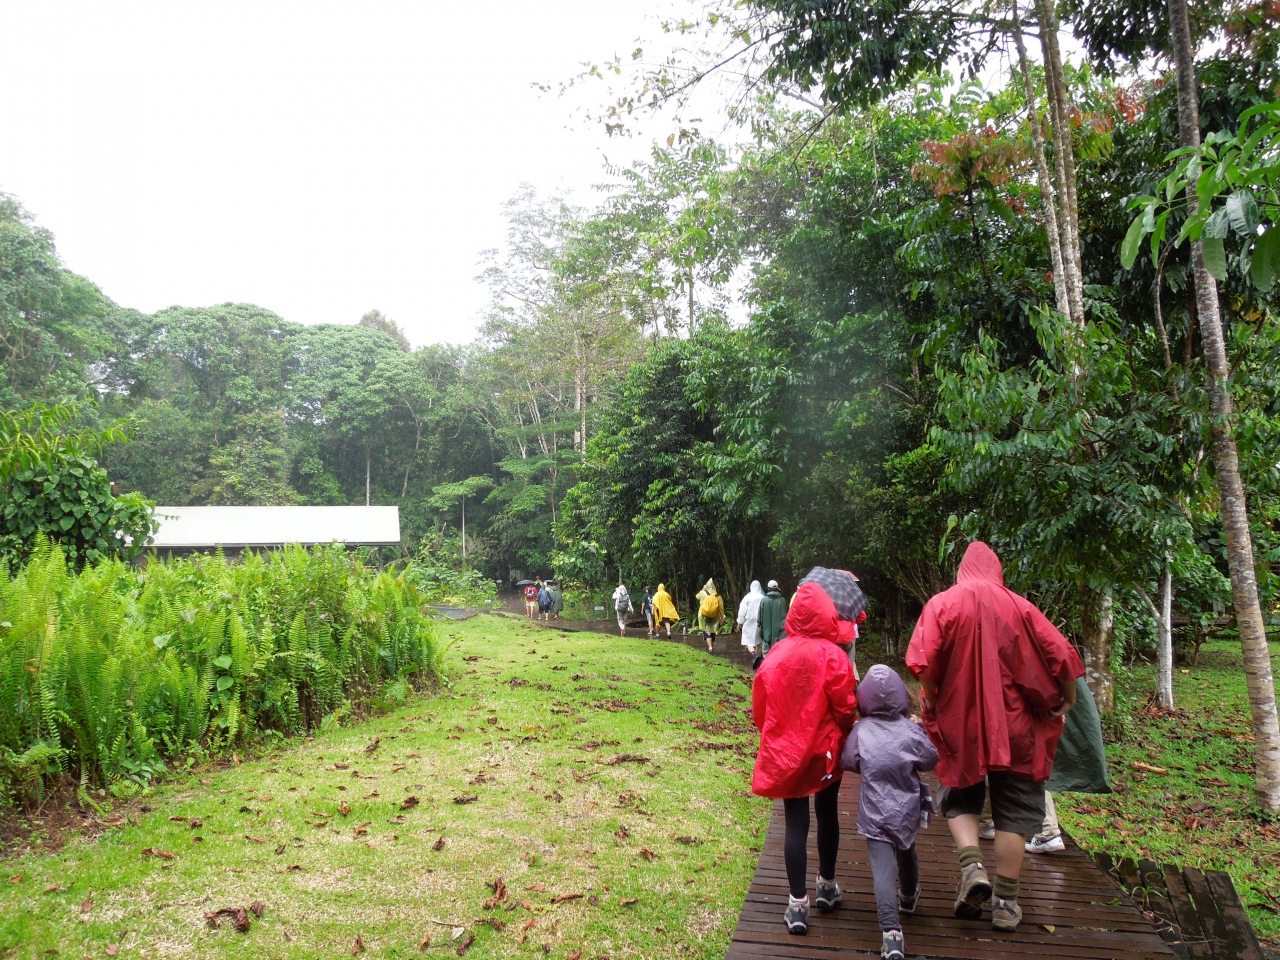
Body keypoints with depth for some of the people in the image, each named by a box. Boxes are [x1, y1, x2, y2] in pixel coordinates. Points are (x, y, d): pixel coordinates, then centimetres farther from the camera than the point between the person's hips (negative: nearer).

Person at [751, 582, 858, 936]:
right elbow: (845, 708, -12)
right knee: (827, 815, 19)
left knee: (795, 822, 8)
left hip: (784, 751, 1)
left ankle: (798, 904, 9)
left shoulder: (778, 654, -9)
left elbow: (760, 703, -2)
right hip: (824, 750, -1)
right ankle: (827, 886, 35)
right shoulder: (833, 657, -17)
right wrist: (844, 737, 7)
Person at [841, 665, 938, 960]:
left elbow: (847, 762, 1)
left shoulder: (860, 731, -11)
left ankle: (891, 931, -20)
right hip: (907, 811, 3)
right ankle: (909, 897, 54)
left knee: (883, 869, -6)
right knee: (907, 852, 29)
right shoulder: (911, 731, -12)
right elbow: (931, 761, 2)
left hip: (874, 814, -2)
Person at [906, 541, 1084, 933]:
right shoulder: (1019, 607, -2)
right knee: (1012, 810, 12)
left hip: (959, 723, 0)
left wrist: (930, 699, -1)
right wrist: (1067, 699, 9)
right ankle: (1005, 902, 16)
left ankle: (972, 865, -5)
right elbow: (1061, 655, -6)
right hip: (1014, 726, 1)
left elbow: (923, 659, -16)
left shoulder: (943, 603, -4)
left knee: (961, 798, 18)